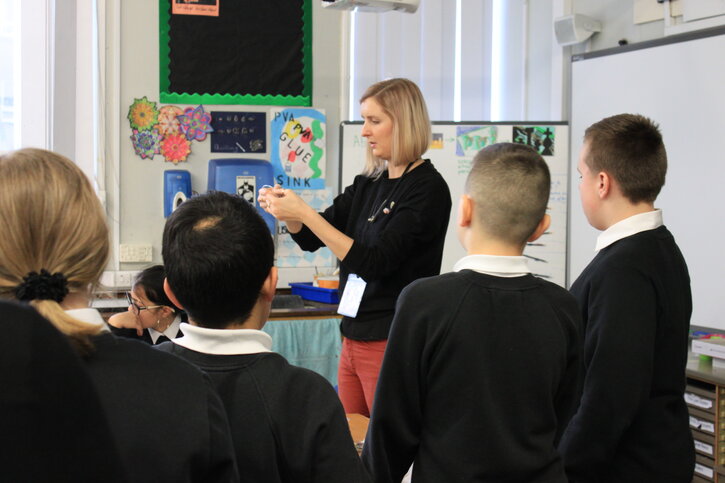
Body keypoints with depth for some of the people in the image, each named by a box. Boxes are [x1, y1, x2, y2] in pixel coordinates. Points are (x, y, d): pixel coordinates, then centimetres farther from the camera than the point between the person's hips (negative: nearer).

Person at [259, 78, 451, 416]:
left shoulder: (427, 188, -12)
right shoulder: (368, 184, 10)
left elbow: (374, 262, -20)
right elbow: (310, 239, 16)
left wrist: (305, 213, -21)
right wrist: (287, 213, -6)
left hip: (392, 343, -7)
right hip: (354, 339, 7)